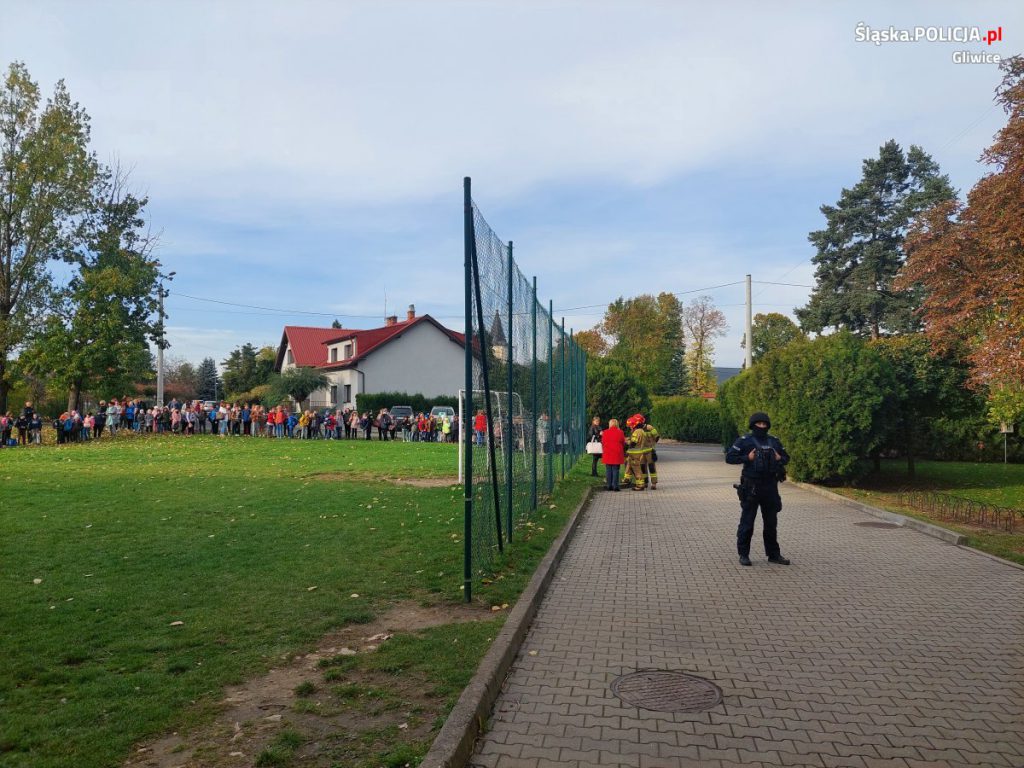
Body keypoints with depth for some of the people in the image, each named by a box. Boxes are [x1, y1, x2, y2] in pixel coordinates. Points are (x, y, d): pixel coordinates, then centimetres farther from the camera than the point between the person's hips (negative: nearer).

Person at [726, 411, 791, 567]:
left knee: (771, 522, 12)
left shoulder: (774, 441, 10)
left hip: (770, 487, 5)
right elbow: (729, 457, -7)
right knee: (747, 522, 1)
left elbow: (786, 457, 21)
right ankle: (743, 555, 10)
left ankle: (773, 554, 23)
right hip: (751, 486, -5)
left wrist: (780, 458, -1)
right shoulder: (744, 441, -4)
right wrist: (747, 458, -17)